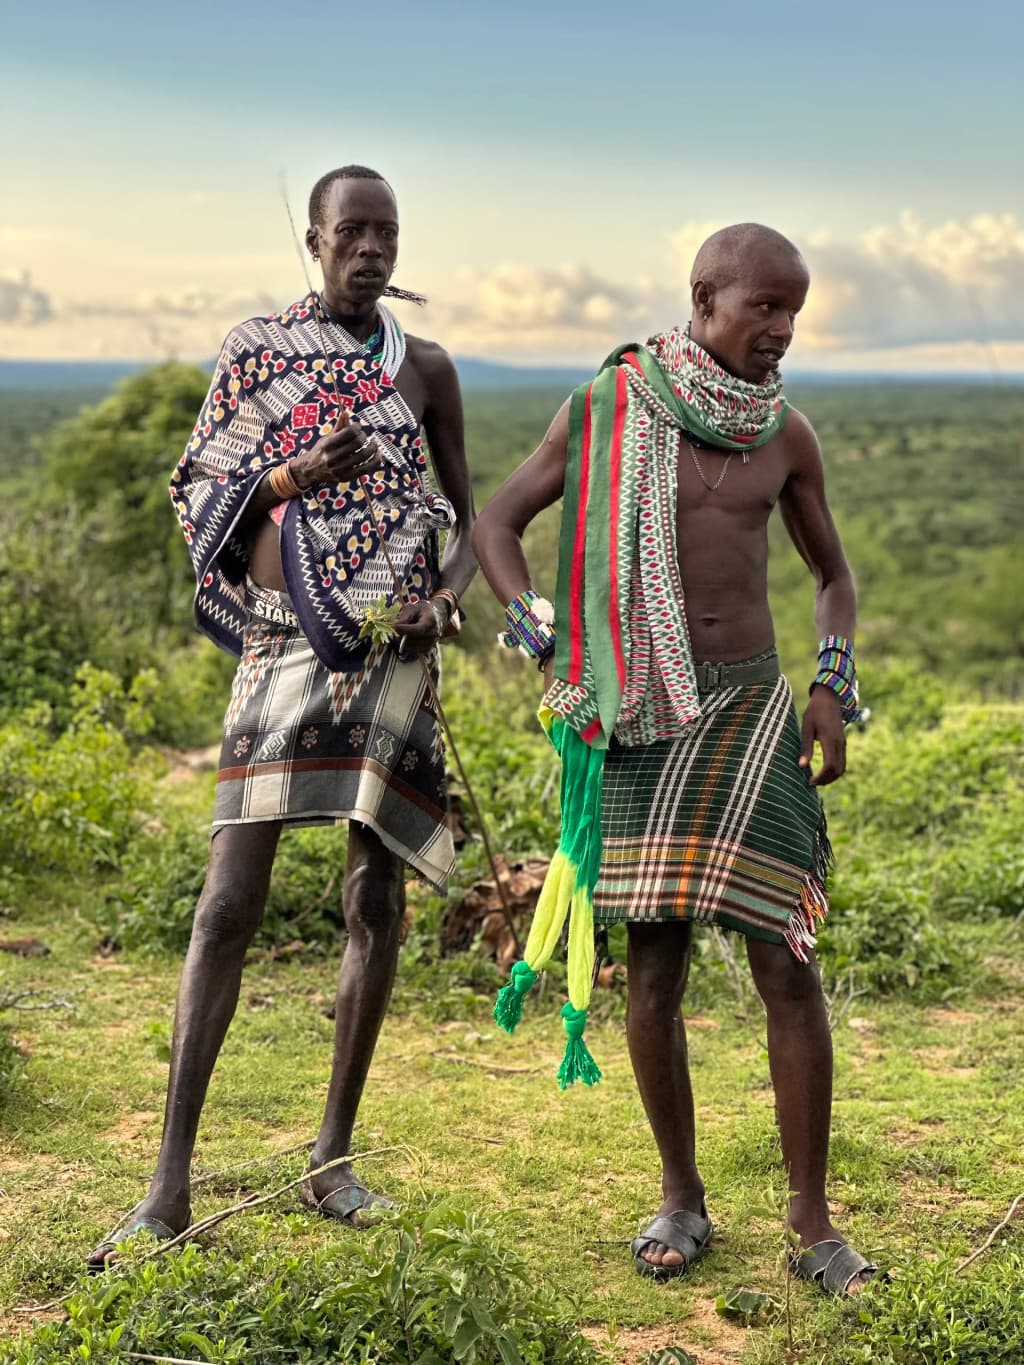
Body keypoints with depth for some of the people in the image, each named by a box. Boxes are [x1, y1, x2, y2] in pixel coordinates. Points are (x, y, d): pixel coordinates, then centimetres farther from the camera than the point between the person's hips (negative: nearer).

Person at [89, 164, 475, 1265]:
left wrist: (449, 594, -5)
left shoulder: (425, 368, 11)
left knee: (376, 902, 3)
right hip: (282, 648, -2)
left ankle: (333, 1157, 16)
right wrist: (294, 476, -14)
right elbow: (197, 500, 4)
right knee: (228, 904, -10)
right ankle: (171, 1183, -5)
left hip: (394, 652, 3)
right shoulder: (255, 348, 5)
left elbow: (467, 516, 16)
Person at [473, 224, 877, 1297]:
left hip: (752, 717, 1)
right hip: (638, 727, -1)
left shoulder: (786, 434, 5)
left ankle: (812, 1224, 7)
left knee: (787, 968, -4)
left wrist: (833, 686, 2)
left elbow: (832, 572, 18)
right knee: (652, 973, 3)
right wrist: (549, 648, -7)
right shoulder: (607, 408, -1)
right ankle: (681, 1199, 21)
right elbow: (496, 522, 6)